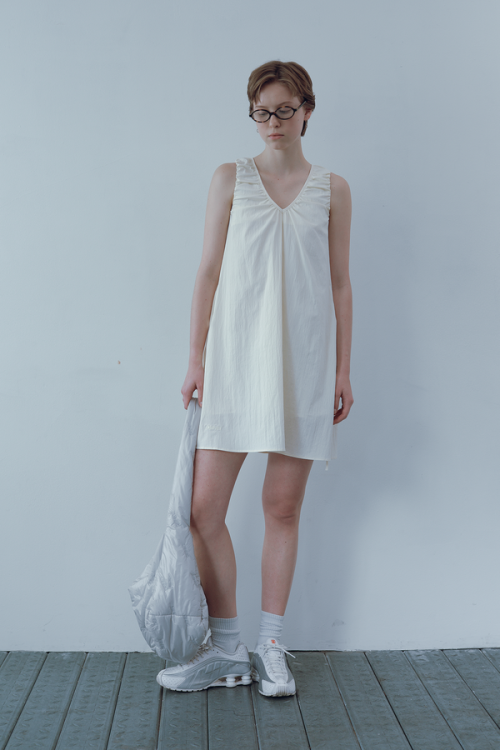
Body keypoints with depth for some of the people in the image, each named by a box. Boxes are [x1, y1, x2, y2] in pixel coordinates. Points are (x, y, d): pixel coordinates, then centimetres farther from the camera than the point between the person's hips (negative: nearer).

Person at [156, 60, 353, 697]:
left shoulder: (332, 189, 10)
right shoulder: (230, 178, 9)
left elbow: (339, 284, 10)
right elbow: (209, 270, 6)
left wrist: (343, 369, 5)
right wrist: (196, 357, 1)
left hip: (304, 359, 0)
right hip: (235, 355, 0)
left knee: (283, 506, 4)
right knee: (204, 507, -3)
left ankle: (270, 645, 19)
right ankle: (225, 650, 12)